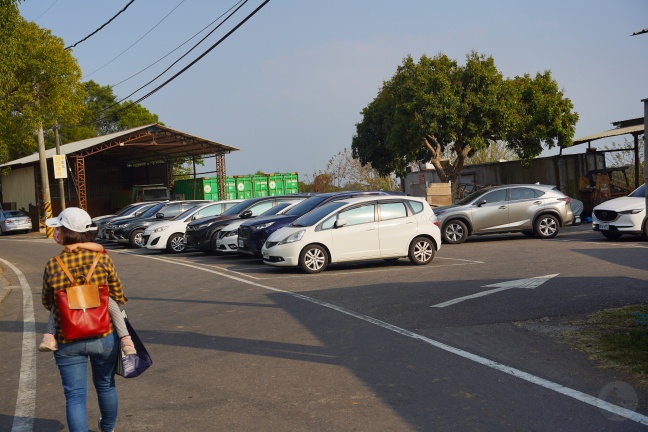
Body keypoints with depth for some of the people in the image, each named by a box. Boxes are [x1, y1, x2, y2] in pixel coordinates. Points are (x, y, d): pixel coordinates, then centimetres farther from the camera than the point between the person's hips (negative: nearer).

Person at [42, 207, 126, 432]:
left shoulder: (53, 266, -12)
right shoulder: (103, 259, -10)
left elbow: (47, 303, 2)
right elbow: (118, 297, -3)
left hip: (67, 342, -2)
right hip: (104, 337, 2)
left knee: (75, 396, 5)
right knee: (106, 385, 23)